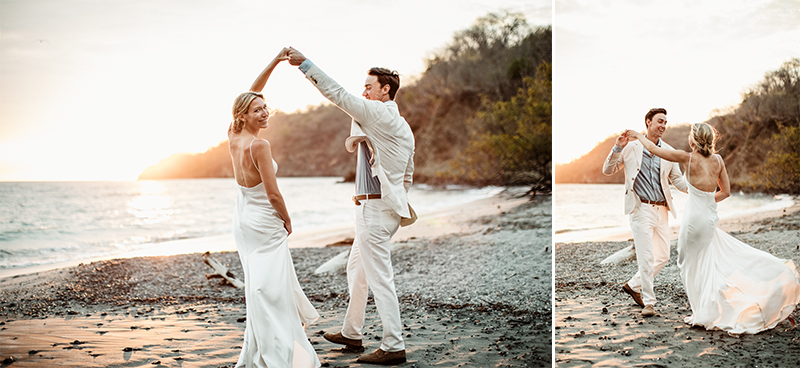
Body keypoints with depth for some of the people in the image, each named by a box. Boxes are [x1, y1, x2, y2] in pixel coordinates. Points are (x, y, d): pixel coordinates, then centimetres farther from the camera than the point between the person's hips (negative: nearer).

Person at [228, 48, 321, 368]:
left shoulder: (233, 137, -1)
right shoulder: (258, 145, -23)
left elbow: (250, 95, 8)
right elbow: (273, 193, -21)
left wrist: (275, 62, 4)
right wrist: (287, 221, -5)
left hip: (243, 218, 9)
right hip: (264, 224, -9)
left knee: (257, 286, 19)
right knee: (270, 289, -3)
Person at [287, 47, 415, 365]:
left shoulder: (379, 113, -12)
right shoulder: (403, 128, 15)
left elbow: (338, 94, -17)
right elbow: (407, 175, 19)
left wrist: (305, 64, -13)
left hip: (375, 208, -10)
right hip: (387, 206, 10)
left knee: (380, 278, -5)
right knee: (356, 268, 20)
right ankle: (351, 333, 30)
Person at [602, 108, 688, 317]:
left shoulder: (668, 151, 9)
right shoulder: (631, 148, 0)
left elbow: (677, 179, 14)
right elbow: (608, 170, 2)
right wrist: (618, 148, -13)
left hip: (661, 210, 5)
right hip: (641, 209, -5)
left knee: (663, 256, 10)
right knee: (646, 258, -7)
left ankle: (634, 285, 28)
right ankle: (648, 303, 2)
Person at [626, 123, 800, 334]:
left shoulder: (689, 158, -12)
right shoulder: (718, 160, 2)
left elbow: (654, 149, -4)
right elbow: (726, 192, 10)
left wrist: (638, 136, 11)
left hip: (694, 218, -6)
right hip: (710, 218, 6)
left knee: (692, 265, 7)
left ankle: (705, 314, 11)